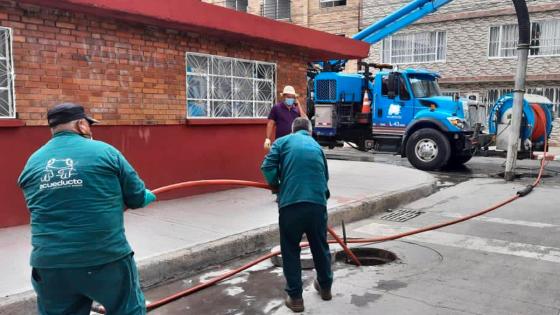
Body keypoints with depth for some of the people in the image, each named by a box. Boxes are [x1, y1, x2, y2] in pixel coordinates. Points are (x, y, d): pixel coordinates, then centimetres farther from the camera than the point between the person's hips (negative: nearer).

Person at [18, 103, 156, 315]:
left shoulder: (32, 163, 7)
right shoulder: (104, 151, -5)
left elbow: (45, 210, 17)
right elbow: (137, 198, -1)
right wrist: (149, 195, 23)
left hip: (50, 263, 4)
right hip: (107, 258, -3)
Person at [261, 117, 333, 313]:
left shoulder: (283, 141, 11)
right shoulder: (317, 146, 23)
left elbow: (267, 166, -1)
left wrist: (276, 186, 16)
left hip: (291, 203, -3)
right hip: (318, 203, 4)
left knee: (290, 250, 13)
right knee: (320, 247, 22)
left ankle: (295, 297, 16)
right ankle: (325, 287, 41)